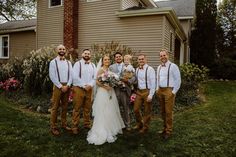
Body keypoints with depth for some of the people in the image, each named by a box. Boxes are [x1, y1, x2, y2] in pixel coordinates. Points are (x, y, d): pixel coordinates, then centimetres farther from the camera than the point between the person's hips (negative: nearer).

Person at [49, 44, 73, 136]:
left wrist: (67, 85, -8)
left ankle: (64, 124, 23)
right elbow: (52, 76, -8)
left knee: (65, 106, 11)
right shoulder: (53, 62, -2)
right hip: (57, 86, -4)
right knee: (55, 107, -2)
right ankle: (53, 127, 6)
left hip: (67, 86, 4)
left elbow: (71, 75, 6)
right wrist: (61, 86, -12)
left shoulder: (68, 62, 10)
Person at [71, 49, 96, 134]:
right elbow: (75, 77, -11)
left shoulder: (93, 65, 12)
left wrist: (90, 85, -10)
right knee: (77, 108, 0)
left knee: (88, 108, 10)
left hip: (89, 89, 4)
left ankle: (87, 124, 24)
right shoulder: (77, 64, -3)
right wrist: (84, 86, -13)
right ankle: (75, 126, 9)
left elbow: (95, 77, 7)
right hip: (78, 89, -4)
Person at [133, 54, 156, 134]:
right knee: (136, 109, 12)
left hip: (147, 91, -6)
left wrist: (150, 95, -17)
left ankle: (145, 127, 27)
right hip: (138, 91, 6)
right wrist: (135, 92, 7)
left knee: (147, 111, 7)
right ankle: (139, 124, 35)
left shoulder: (150, 69, -12)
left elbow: (153, 83, -14)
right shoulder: (137, 69, 8)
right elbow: (136, 81, 12)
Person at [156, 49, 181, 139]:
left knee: (168, 112, -3)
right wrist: (157, 89, 12)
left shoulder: (173, 66, -8)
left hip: (169, 91, -6)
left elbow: (178, 80, -9)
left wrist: (174, 92, -10)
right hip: (160, 91, 7)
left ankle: (168, 131, 10)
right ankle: (165, 128, 27)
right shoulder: (159, 67, 12)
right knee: (162, 111, 13)